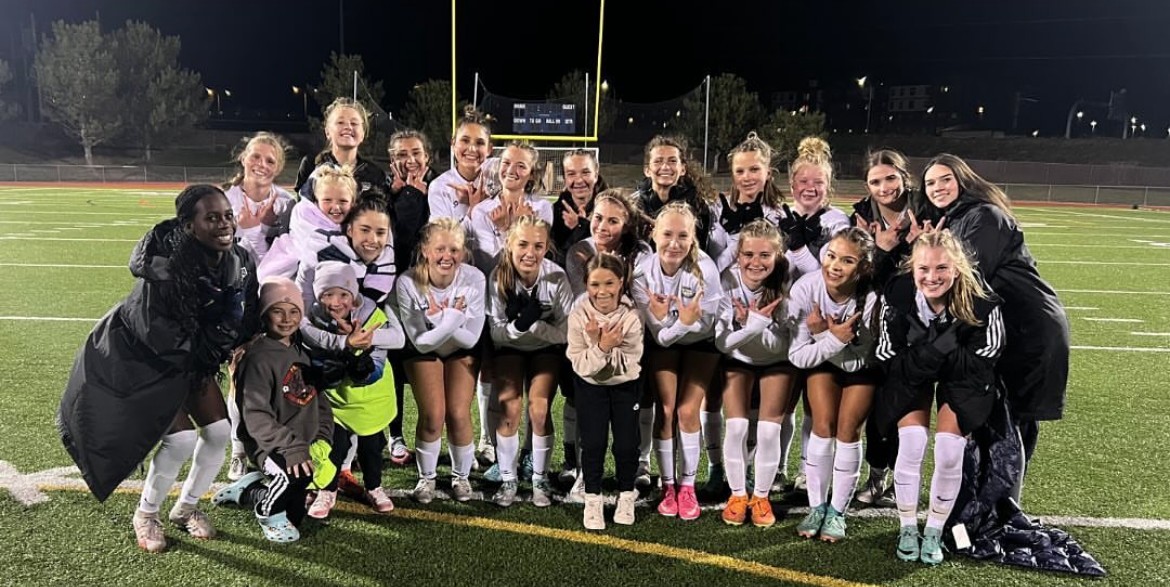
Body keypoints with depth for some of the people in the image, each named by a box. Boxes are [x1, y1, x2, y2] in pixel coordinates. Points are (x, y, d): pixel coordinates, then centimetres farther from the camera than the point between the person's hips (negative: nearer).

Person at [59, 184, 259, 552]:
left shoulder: (240, 263, -15)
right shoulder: (165, 266, -34)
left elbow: (246, 321, -1)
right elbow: (157, 336, -29)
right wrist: (203, 356, -20)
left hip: (191, 356, 6)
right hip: (139, 356, -6)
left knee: (220, 431, -2)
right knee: (181, 439, -14)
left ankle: (186, 508, 23)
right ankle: (145, 515, 15)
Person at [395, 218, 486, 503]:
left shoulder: (474, 279, -27)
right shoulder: (407, 283, -29)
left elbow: (470, 338, -21)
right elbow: (421, 342, -24)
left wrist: (442, 317, -36)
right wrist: (451, 318, -39)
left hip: (462, 351, 1)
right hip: (423, 350, -1)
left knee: (458, 415, -10)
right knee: (433, 416, -12)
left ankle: (461, 475, 17)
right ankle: (426, 476, 15)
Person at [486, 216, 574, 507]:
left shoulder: (556, 278, -25)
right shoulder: (498, 277, -22)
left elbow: (565, 333, -20)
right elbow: (496, 332, -15)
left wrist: (534, 323, -36)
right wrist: (518, 324, -35)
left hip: (547, 349, -1)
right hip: (509, 347, 1)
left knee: (539, 408, -14)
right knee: (509, 408, -13)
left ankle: (540, 479, 7)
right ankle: (507, 479, 6)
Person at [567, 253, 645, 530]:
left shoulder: (631, 316, -22)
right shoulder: (579, 315, -21)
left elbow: (629, 363, -22)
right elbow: (580, 365, -21)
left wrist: (608, 346, -35)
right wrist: (600, 346, -36)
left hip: (625, 386, 0)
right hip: (590, 386, 0)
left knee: (626, 444, 3)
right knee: (593, 443, -1)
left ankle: (626, 496, 25)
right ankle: (593, 500, 16)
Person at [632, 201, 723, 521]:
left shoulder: (705, 269, -30)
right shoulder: (643, 273, -25)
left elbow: (705, 325, -22)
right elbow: (659, 334, -21)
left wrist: (689, 321, -43)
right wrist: (671, 321, -42)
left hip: (700, 343, -1)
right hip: (662, 342, 1)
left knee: (688, 411, -6)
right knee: (665, 410, -5)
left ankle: (687, 486, 10)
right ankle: (667, 485, 11)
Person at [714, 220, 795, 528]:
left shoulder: (787, 285, -29)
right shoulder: (727, 281, -27)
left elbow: (782, 344, -26)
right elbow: (720, 341, -25)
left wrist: (755, 324, -41)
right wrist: (753, 325, -40)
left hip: (777, 361, 0)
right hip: (737, 358, 1)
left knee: (769, 430, -5)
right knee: (737, 427, -6)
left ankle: (761, 496, 15)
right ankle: (737, 494, 14)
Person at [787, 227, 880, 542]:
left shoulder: (872, 298, -35)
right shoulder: (806, 288, -30)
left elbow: (855, 360, -25)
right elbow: (796, 356, -23)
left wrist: (825, 334, -38)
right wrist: (833, 339, -38)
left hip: (862, 366, -1)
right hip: (822, 361, 1)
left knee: (848, 430, -9)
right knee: (823, 424, -10)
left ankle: (837, 511, 9)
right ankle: (817, 507, 6)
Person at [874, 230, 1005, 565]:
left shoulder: (981, 303, -31)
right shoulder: (896, 296, -29)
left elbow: (982, 363, -21)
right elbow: (890, 362, -20)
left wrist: (935, 348, -32)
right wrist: (937, 348, -34)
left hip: (962, 379, 0)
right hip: (909, 375, 0)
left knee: (949, 452, -12)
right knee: (911, 444, -14)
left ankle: (934, 532, 12)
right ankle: (907, 528, 10)